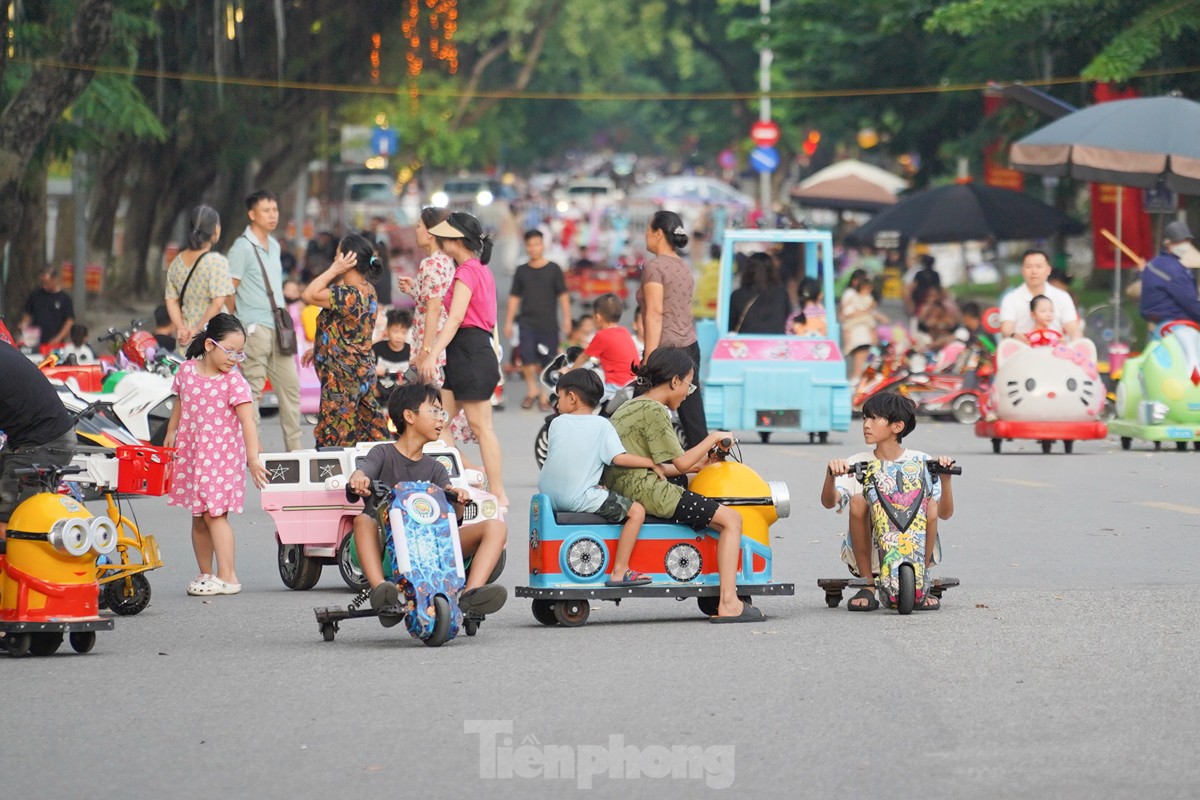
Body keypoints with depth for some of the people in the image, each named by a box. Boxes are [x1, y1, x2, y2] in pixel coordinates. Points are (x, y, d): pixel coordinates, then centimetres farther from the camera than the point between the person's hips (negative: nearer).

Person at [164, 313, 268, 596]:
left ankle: (227, 577, -8)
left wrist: (253, 458, -27)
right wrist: (171, 433, 16)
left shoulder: (234, 382, -12)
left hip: (222, 455, -5)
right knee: (198, 517, 10)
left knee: (214, 513, -11)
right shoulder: (187, 370, 1)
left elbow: (247, 421, -19)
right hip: (191, 453, 5)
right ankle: (206, 575, 19)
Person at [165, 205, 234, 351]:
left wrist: (181, 327, -3)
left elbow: (171, 301, 7)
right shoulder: (217, 261, -11)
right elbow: (218, 304, -18)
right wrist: (198, 329, -15)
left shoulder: (177, 262, 9)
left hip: (186, 339, 6)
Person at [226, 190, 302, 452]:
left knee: (290, 386, 9)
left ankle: (294, 448, 16)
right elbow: (228, 291, -10)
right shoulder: (243, 248, -9)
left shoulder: (274, 246, 17)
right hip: (255, 329, -8)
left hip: (278, 328, 8)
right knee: (253, 389, -7)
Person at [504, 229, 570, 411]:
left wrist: (566, 319, -3)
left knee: (546, 362, 0)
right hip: (527, 321, 1)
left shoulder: (553, 269, 2)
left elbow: (563, 295, 4)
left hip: (548, 323, -1)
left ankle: (544, 396, 12)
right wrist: (508, 321, 9)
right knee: (527, 358, -12)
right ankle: (532, 390, 7)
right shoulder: (522, 271, 8)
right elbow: (514, 297, 12)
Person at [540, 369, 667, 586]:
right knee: (637, 511, -2)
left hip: (550, 496, 6)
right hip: (579, 499, -6)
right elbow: (619, 458, -14)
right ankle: (619, 572, -8)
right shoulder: (601, 425, -5)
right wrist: (652, 463, 0)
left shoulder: (557, 423, 8)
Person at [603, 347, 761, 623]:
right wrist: (713, 438, 1)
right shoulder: (654, 412, -12)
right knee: (731, 519, -8)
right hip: (646, 492, -11)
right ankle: (728, 604, -16)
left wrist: (695, 465, 21)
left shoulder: (627, 408, 20)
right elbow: (681, 463, -12)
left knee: (720, 516, 22)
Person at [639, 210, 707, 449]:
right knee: (694, 421, 5)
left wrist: (649, 359, -19)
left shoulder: (654, 266, -9)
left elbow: (655, 313, -16)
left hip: (666, 349, -8)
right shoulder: (684, 268, 16)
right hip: (691, 348, 8)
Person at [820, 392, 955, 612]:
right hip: (868, 552, 1)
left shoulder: (920, 462, 3)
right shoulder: (857, 463, 5)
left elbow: (945, 513, -6)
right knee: (858, 501, -25)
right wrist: (831, 475, -31)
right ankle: (867, 587, -16)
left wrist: (945, 478, -23)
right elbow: (829, 502, -11)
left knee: (929, 506, -26)